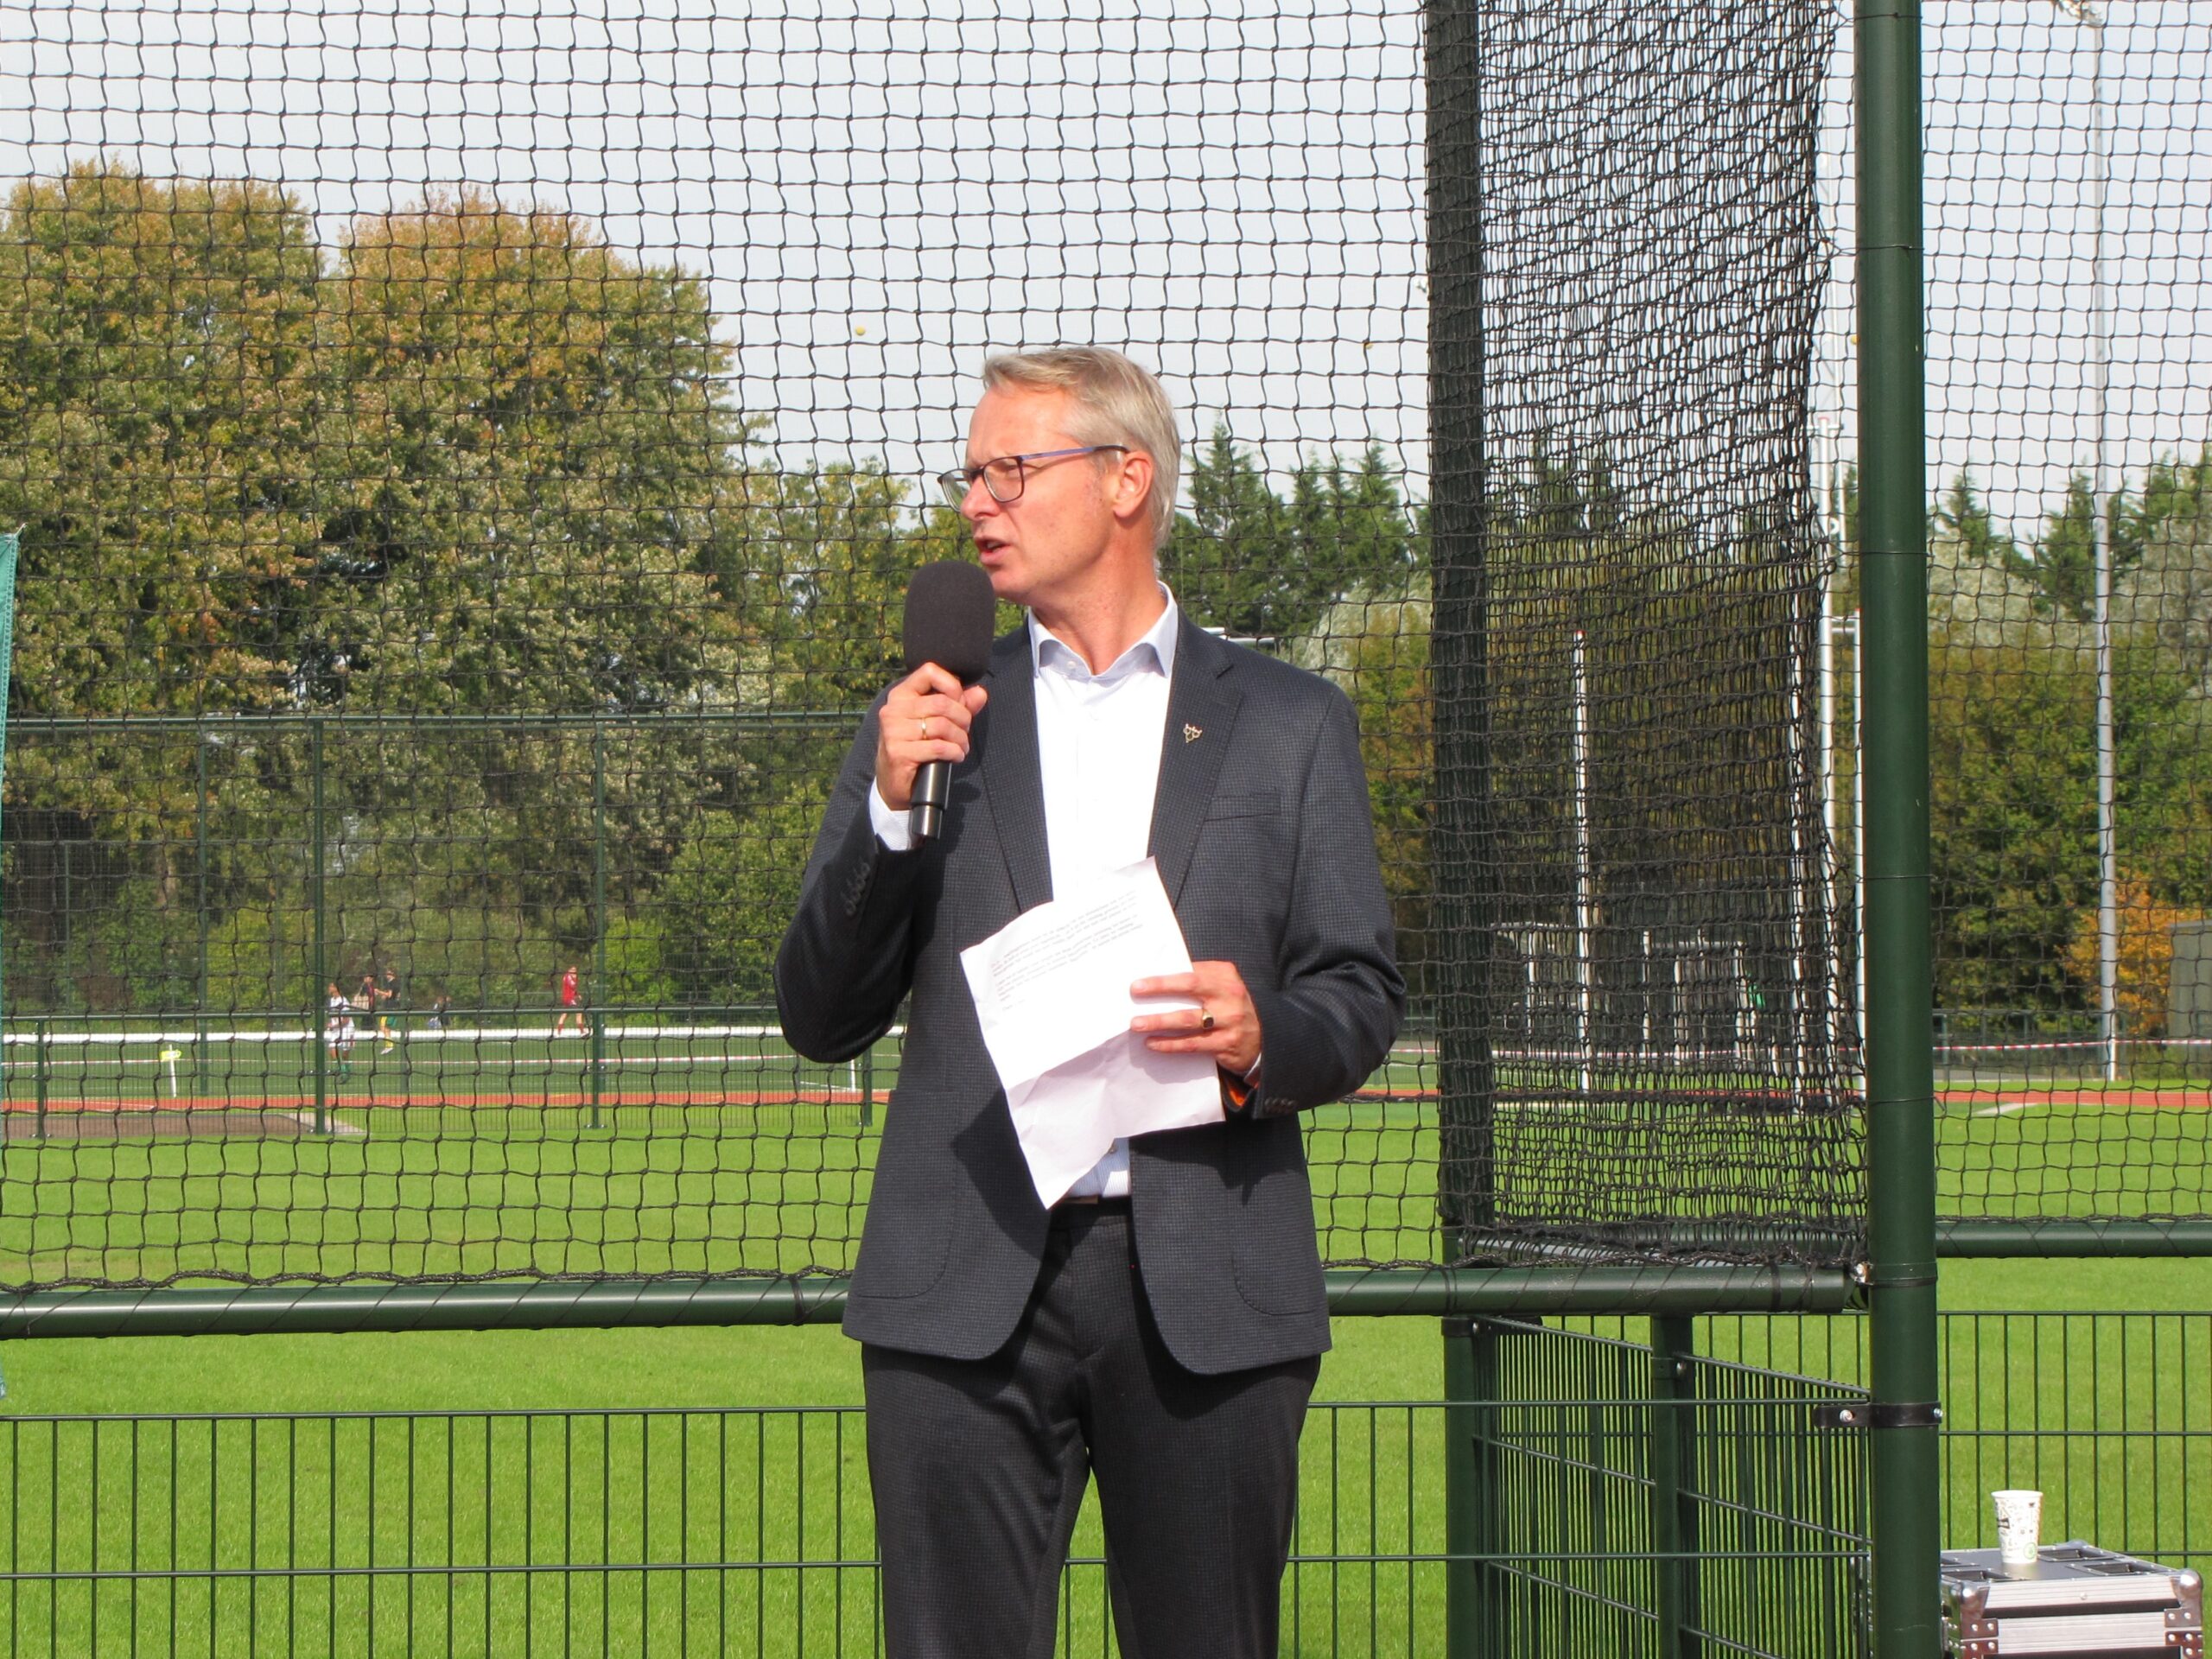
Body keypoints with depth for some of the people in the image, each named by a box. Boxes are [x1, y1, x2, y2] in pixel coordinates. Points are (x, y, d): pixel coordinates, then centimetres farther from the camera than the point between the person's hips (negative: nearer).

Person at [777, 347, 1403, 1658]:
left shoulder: (1289, 725, 11)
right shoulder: (929, 723, 14)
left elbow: (1366, 996, 10)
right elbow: (821, 1021, 9)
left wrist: (1267, 1039, -12)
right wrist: (890, 810, -5)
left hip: (1208, 1293, -1)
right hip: (965, 1297, 1)